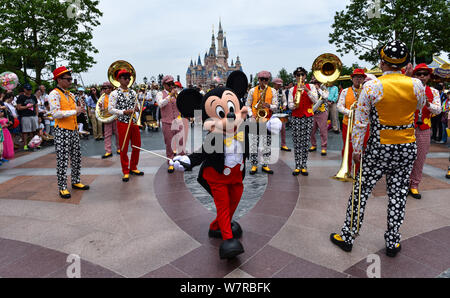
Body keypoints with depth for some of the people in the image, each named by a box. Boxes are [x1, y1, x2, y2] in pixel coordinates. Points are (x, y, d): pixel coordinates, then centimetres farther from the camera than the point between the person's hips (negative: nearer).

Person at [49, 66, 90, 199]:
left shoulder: (70, 94, 16)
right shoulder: (54, 94, -9)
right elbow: (55, 114, -20)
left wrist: (80, 110, 2)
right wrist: (74, 111, -20)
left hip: (74, 130, 8)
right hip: (62, 131, -8)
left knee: (76, 157, 13)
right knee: (62, 160, -3)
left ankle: (76, 182, 26)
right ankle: (62, 188, 4)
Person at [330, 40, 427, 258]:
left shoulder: (372, 86, -11)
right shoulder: (416, 84, -2)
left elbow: (360, 123, -10)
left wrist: (357, 149, 0)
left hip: (379, 148, -3)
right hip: (408, 147, 4)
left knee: (361, 192, 8)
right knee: (398, 193, 13)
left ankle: (347, 237, 20)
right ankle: (393, 243, 24)